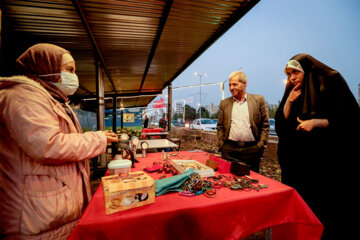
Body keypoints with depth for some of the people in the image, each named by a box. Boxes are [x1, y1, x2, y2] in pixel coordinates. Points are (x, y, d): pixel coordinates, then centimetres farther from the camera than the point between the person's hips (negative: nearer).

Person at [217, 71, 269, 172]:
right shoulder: (224, 103, 9)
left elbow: (265, 125, 3)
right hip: (229, 149, 1)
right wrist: (221, 145, 2)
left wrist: (260, 145, -4)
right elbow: (220, 127, 11)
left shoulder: (258, 100, 4)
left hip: (251, 149, -1)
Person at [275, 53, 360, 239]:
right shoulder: (292, 92, 11)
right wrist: (289, 101, -5)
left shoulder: (331, 83, -2)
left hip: (327, 161, -4)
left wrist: (316, 122, -17)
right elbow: (280, 125, 6)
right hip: (297, 163, 4)